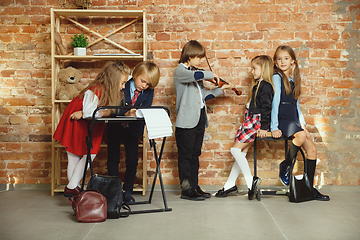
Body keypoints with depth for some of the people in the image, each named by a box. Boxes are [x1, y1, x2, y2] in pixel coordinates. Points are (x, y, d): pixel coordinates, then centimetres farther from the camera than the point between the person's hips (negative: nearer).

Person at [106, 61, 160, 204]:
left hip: (133, 128, 2)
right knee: (113, 159, 4)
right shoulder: (123, 86, -18)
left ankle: (128, 191, 13)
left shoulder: (149, 92, -7)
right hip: (115, 127, -2)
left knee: (132, 160, -1)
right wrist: (126, 113, -41)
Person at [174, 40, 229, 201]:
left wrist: (221, 90, 17)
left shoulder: (195, 73, 18)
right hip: (186, 121, -8)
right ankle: (186, 189, 5)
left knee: (195, 155, 13)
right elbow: (195, 76, -30)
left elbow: (203, 95, 20)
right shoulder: (180, 71, -8)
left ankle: (195, 187, 20)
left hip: (199, 120, 9)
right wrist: (211, 75, -15)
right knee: (185, 156, -1)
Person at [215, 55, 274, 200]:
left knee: (236, 149, -12)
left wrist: (263, 128, -21)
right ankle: (230, 185, 11)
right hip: (250, 121, 9)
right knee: (242, 152, 8)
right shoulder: (258, 85, 18)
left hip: (256, 121, -9)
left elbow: (266, 108, -18)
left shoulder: (266, 86, -12)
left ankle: (251, 181, -10)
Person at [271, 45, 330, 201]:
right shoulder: (276, 77, -2)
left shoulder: (293, 80, 19)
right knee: (300, 135, -33)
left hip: (293, 121, 7)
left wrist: (303, 125, 12)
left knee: (312, 148, -6)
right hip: (282, 119, -7)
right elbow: (275, 102, -10)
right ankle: (285, 166, -10)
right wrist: (274, 127, -16)